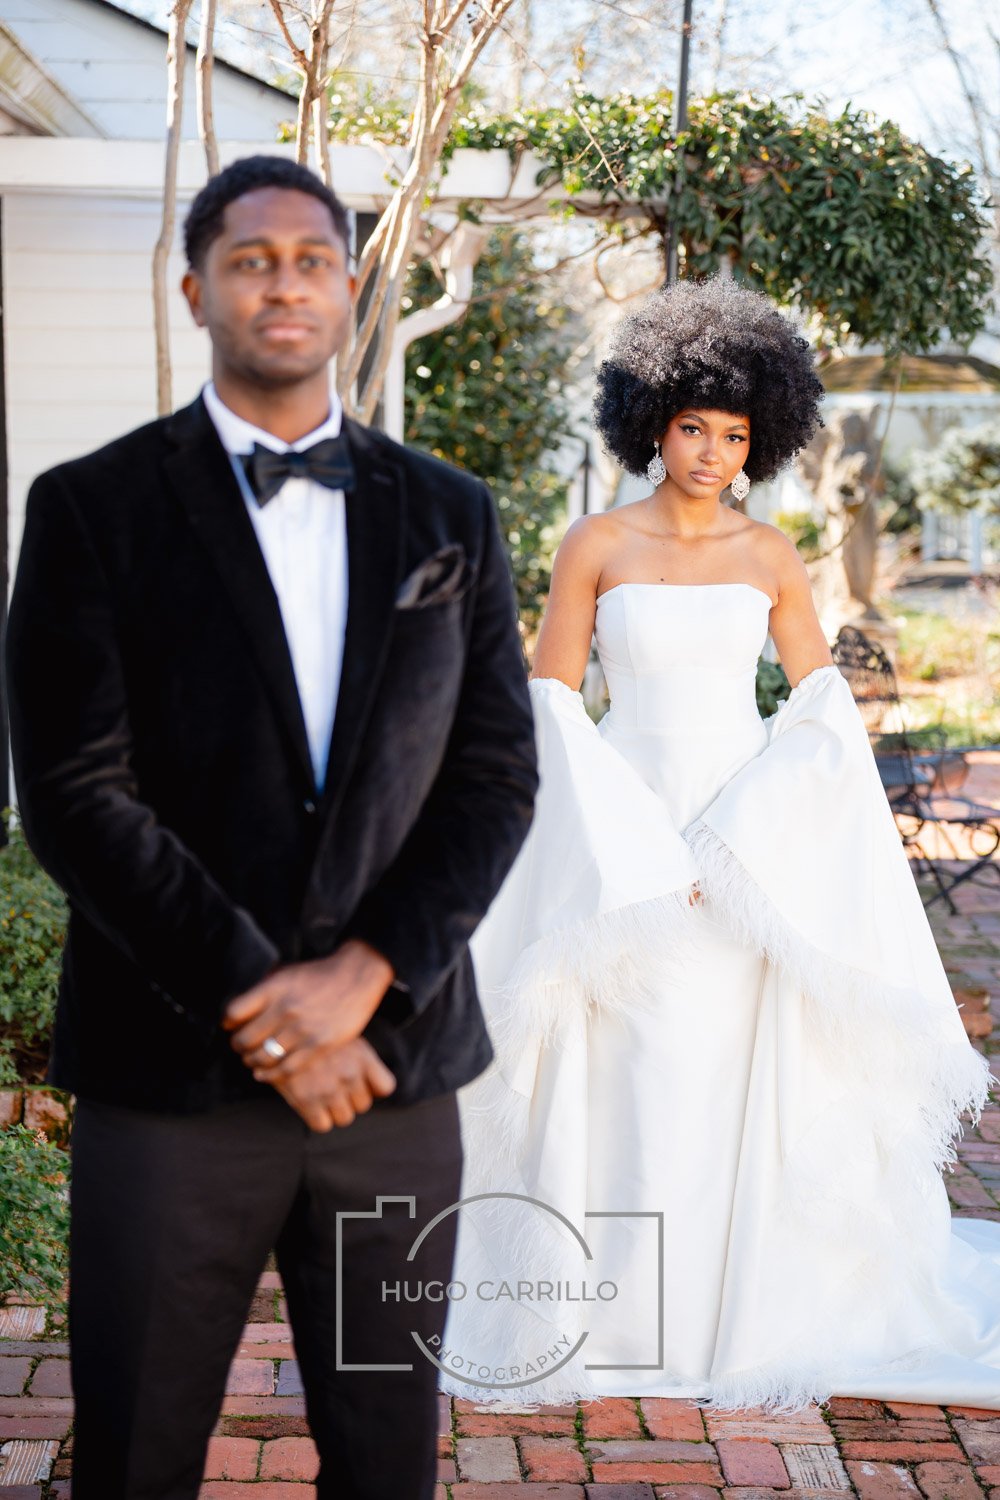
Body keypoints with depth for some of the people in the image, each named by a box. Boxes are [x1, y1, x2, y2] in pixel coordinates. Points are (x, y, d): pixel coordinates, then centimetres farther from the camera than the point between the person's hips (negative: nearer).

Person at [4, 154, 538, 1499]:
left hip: (394, 1062, 3)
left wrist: (360, 976, -11)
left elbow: (496, 775, 3)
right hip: (171, 1077, -2)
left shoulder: (450, 516, 9)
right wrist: (254, 1000, -14)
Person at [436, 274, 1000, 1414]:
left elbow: (821, 703, 6)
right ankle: (607, 1311, 15)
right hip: (620, 841, -2)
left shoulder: (769, 556, 5)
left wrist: (745, 836, -7)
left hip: (754, 851, 2)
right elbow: (549, 703, -2)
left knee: (752, 1081, 5)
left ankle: (753, 1307, 21)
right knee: (625, 1082, 1)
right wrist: (630, 844, -11)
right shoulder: (595, 547, -1)